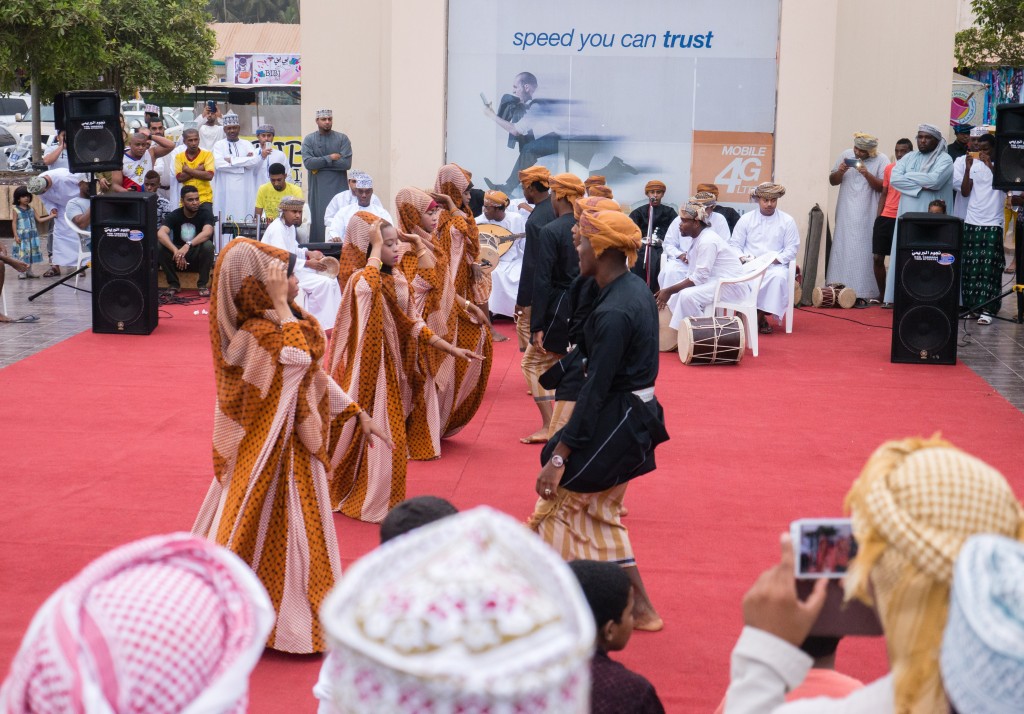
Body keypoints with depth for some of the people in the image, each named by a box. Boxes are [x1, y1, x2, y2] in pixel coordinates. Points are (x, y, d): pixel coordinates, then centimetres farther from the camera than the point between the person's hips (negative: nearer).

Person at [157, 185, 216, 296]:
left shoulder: (205, 213, -10)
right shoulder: (174, 215, -7)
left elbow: (207, 232, -31)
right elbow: (161, 234, -25)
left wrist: (188, 245, -47)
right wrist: (176, 251, -42)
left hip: (198, 257, -1)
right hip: (177, 258, 2)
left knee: (208, 245, -32)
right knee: (160, 246, -25)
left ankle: (203, 284, -15)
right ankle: (173, 284, -8)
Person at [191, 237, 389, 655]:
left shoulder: (293, 322, 3)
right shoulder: (255, 334, -26)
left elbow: (316, 374, 13)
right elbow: (297, 358, -44)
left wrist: (356, 413, 16)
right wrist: (280, 303, -37)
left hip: (298, 446, 10)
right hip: (274, 452, -10)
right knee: (277, 532, 3)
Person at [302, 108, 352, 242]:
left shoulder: (342, 139, 5)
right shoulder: (309, 140, 7)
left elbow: (347, 163, -8)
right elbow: (308, 162, -8)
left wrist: (320, 163, -7)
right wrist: (330, 158, -9)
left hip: (338, 187, 0)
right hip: (318, 189, 0)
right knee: (318, 220, -2)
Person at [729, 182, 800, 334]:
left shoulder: (787, 221, 8)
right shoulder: (745, 219, 10)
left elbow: (792, 248, 3)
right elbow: (734, 244, 8)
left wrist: (775, 259, -14)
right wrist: (743, 257, -13)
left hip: (775, 265, 0)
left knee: (779, 277, -36)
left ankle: (758, 317, -21)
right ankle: (759, 318, -21)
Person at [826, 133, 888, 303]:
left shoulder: (881, 160, -3)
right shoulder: (846, 155, 7)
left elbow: (882, 187, -8)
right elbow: (832, 181, 12)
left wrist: (867, 174, -20)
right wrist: (840, 172, -9)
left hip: (868, 216, -3)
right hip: (846, 215, 3)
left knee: (865, 253, -4)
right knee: (843, 251, 2)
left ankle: (866, 293, -3)